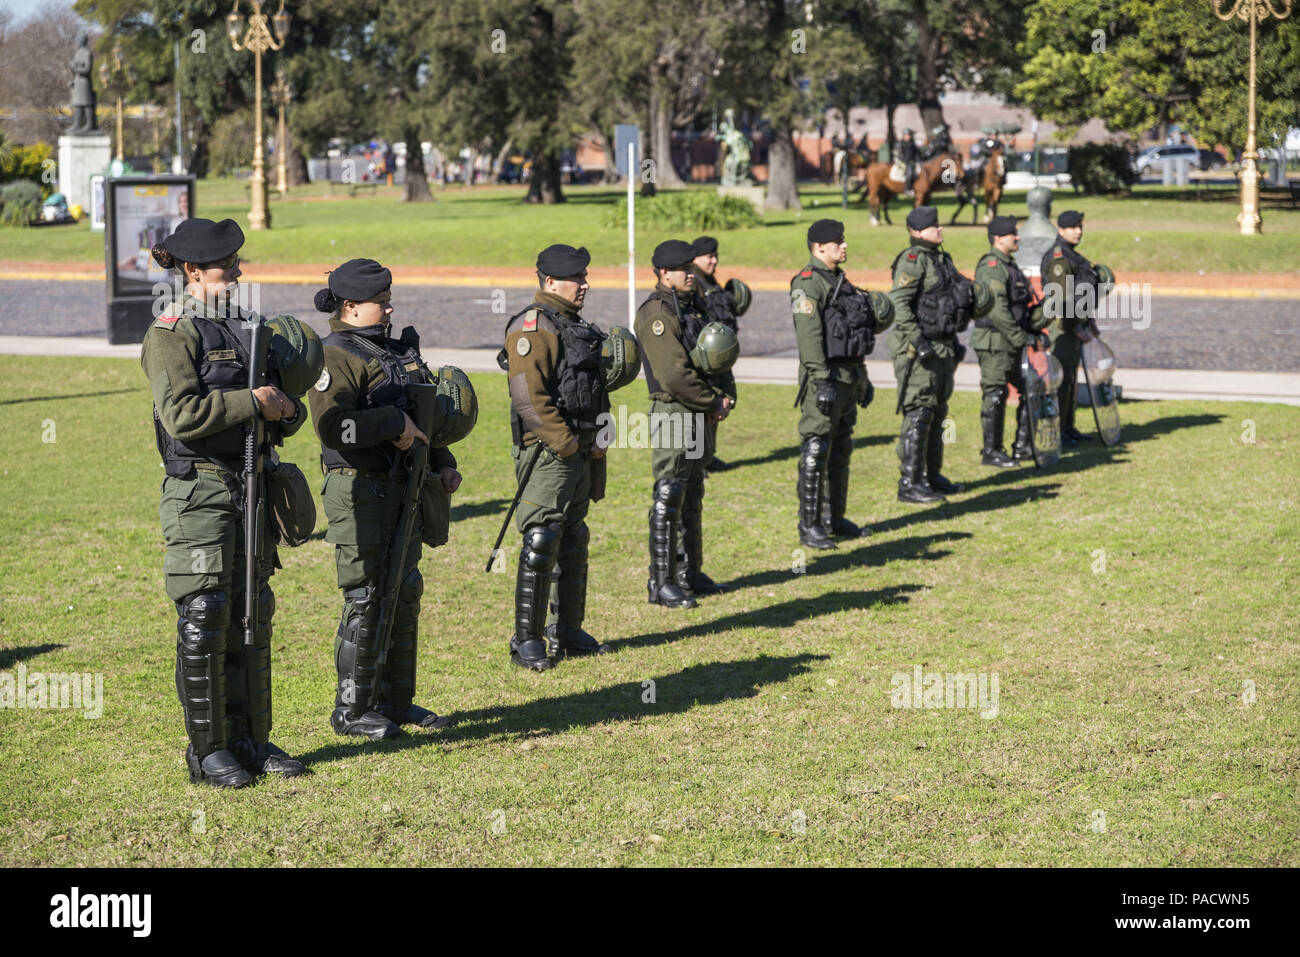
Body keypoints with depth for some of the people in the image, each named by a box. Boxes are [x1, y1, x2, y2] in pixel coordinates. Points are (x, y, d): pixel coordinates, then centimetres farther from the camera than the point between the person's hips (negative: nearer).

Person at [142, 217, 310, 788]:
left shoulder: (243, 329, 15)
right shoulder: (172, 334, -8)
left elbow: (285, 417, 18)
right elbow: (181, 415, -21)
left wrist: (286, 410, -5)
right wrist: (252, 402, -19)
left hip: (249, 490, 8)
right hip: (200, 491, -7)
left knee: (252, 616, 10)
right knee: (205, 619, -4)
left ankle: (251, 740, 19)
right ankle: (206, 751, 4)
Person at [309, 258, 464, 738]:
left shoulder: (397, 348, 15)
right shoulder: (338, 356, -13)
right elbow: (332, 426, -26)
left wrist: (442, 464, 16)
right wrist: (394, 423, -22)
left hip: (401, 490, 9)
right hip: (360, 493, -9)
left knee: (404, 594, 14)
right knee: (366, 600, -4)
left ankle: (395, 701, 25)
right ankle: (351, 711, 6)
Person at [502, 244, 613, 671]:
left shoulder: (578, 326, 17)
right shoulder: (532, 328, -13)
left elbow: (597, 387, 25)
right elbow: (531, 399, -21)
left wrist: (599, 435, 10)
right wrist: (570, 446, -19)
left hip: (581, 453, 9)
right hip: (547, 454, -9)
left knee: (574, 543, 14)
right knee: (541, 545, -8)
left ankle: (567, 631, 23)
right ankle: (527, 641, -3)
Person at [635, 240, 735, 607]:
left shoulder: (689, 307, 15)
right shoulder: (657, 313, -15)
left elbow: (708, 359, 20)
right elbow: (675, 373, -22)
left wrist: (721, 397, 2)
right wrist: (713, 402, -13)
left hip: (699, 416, 10)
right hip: (672, 413, -10)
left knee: (692, 497, 15)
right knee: (668, 499, -6)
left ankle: (691, 574, 24)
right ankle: (662, 583, -2)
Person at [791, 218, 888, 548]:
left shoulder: (840, 281, 18)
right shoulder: (808, 283, -12)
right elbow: (809, 335, -20)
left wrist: (862, 379, 22)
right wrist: (823, 381, -26)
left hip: (850, 379, 10)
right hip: (826, 379, -9)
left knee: (841, 451, 14)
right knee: (816, 453, -7)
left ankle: (835, 519, 23)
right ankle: (809, 527, -5)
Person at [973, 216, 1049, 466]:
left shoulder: (1009, 266, 17)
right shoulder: (991, 267, -15)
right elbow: (998, 311, -22)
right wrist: (1022, 338, -20)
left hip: (1012, 343, 10)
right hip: (995, 342, -10)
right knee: (995, 396, -4)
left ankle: (1023, 447, 20)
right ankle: (991, 452, 4)